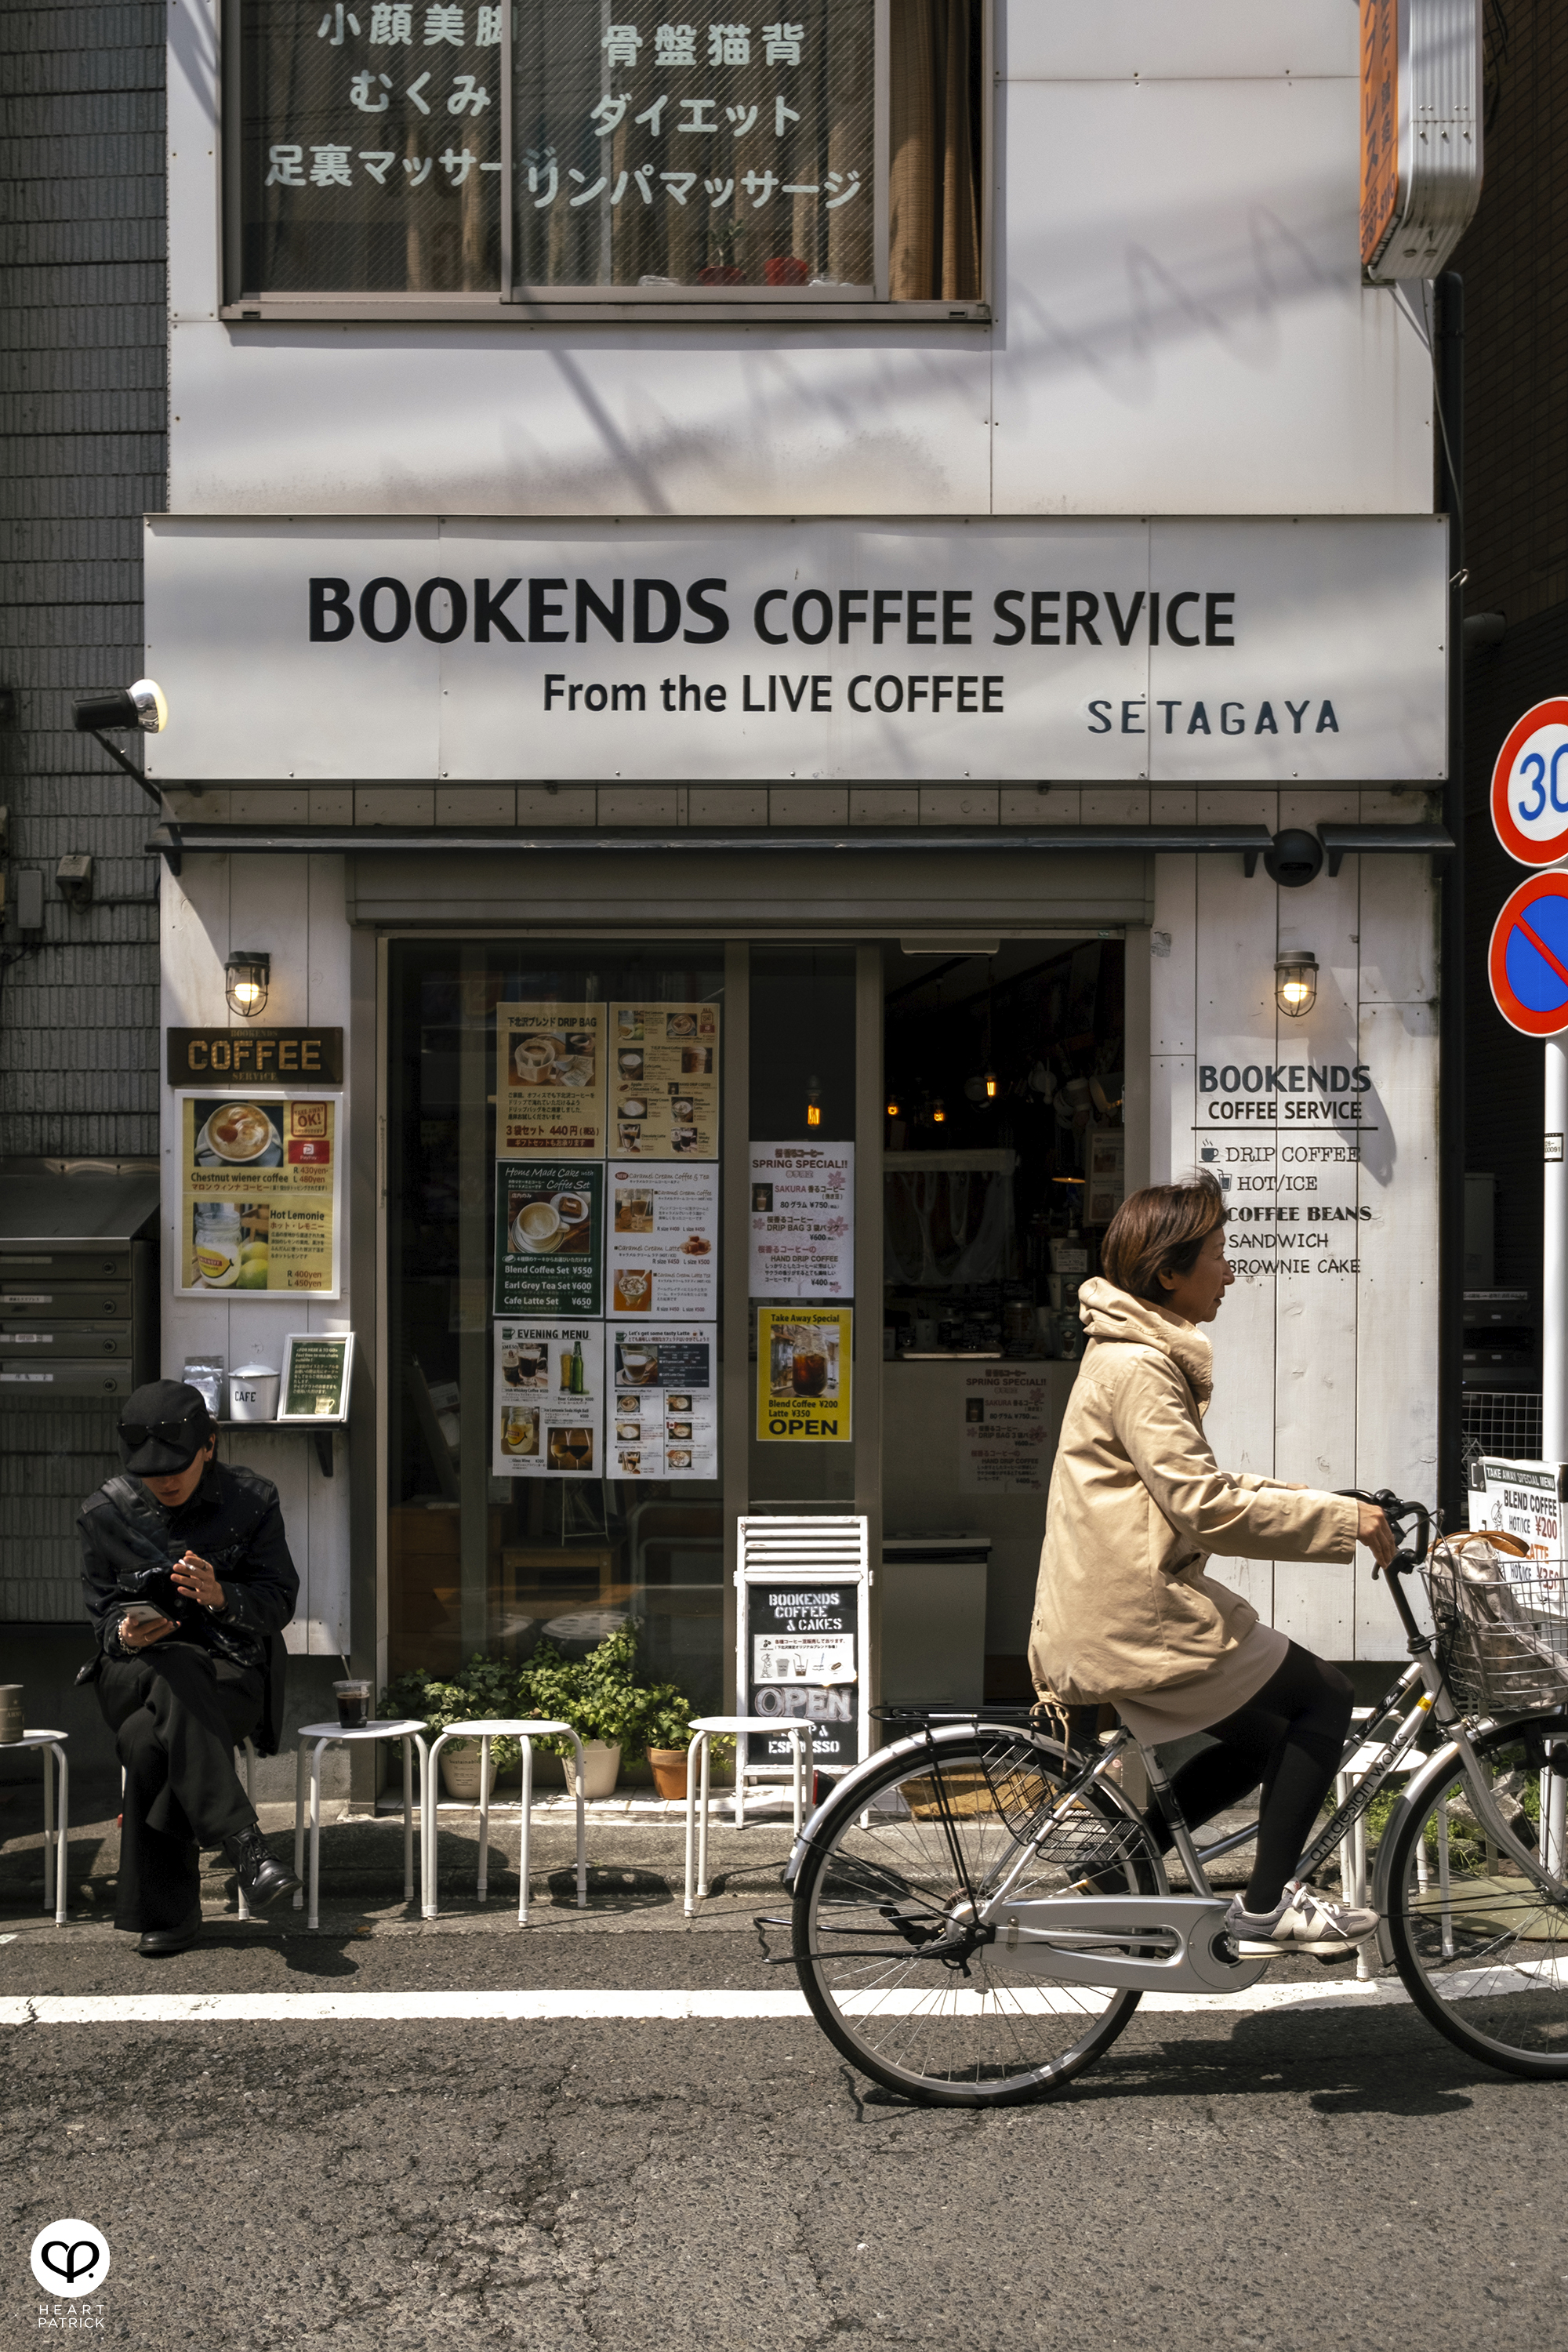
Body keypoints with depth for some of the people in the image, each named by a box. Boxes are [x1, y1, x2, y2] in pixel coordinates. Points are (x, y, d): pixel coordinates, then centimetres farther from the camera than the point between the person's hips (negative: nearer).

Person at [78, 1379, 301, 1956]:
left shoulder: (252, 1502, -1)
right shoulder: (105, 1513, 4)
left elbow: (279, 1604, -4)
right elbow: (102, 1613, 7)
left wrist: (222, 1598, -27)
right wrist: (125, 1633, -19)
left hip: (235, 1674, -1)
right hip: (134, 1674, 1)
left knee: (148, 1743, -34)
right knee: (178, 1675, -38)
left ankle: (165, 1910, -22)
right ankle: (246, 1850, -43)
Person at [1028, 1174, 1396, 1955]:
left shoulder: (1138, 1354, 17)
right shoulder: (1137, 1367, -17)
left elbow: (1196, 1483, 22)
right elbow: (1206, 1505, -22)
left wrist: (1321, 1504, 14)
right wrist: (1341, 1519, -17)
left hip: (1109, 1618, 10)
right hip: (1137, 1620, -10)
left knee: (1267, 1739, 19)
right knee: (1324, 1696, -2)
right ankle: (1267, 1905, 3)